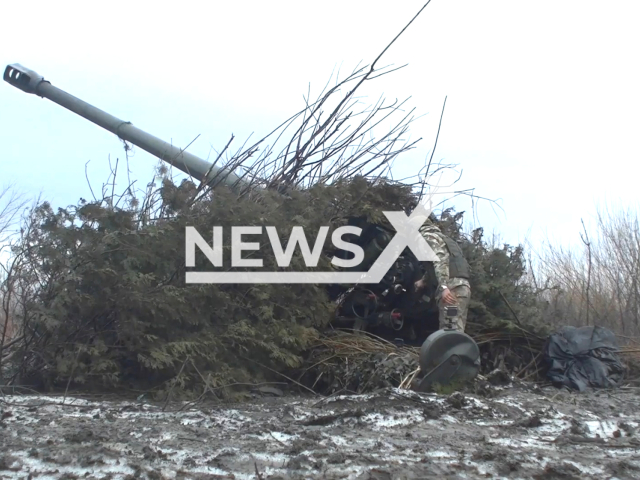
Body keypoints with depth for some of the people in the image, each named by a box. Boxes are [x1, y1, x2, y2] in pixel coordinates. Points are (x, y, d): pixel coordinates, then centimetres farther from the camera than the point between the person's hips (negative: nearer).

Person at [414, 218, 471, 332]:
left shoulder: (428, 236, 5)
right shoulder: (443, 237, 33)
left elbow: (440, 261, -12)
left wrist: (443, 287, -23)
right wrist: (423, 281, 57)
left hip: (452, 287, -9)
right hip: (463, 286, 9)